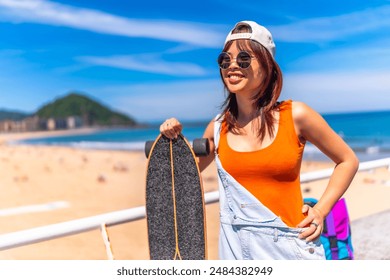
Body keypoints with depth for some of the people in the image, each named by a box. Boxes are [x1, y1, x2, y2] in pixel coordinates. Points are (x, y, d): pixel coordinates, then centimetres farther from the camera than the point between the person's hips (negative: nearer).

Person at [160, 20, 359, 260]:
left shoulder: (296, 116, -7)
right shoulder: (218, 127, 2)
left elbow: (348, 161, 5)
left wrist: (320, 211, -4)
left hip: (290, 245, -2)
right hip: (236, 246, 3)